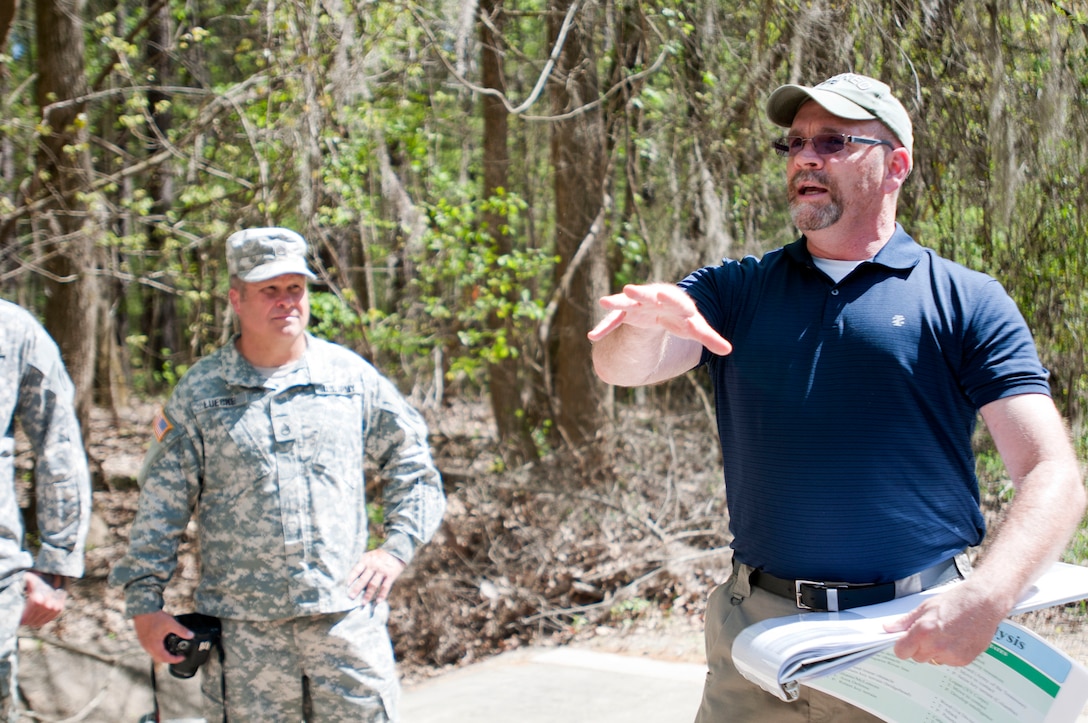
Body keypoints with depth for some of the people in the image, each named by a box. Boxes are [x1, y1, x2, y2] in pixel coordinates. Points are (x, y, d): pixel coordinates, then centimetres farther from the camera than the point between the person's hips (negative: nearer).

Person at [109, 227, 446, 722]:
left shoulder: (350, 376, 7)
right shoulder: (198, 392, 5)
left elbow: (412, 465, 17)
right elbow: (161, 502, 6)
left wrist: (397, 548, 5)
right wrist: (145, 600, 1)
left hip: (346, 619, 1)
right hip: (243, 629, 0)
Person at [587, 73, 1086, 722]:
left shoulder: (967, 302, 0)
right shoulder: (737, 290, 10)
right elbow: (623, 367, -5)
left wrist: (986, 601, -25)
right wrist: (647, 321, -29)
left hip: (920, 639, -2)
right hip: (758, 628, 2)